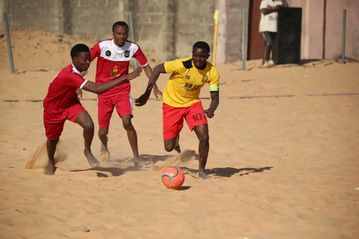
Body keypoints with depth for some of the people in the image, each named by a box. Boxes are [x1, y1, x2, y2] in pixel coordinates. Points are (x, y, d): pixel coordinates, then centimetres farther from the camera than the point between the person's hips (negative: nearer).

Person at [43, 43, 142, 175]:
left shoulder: (76, 71, -17)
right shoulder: (69, 75, -43)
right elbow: (97, 89, -50)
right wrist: (125, 78, -52)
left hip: (70, 103, 5)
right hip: (54, 108, -5)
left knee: (89, 125, -21)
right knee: (53, 138, 15)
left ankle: (87, 151, 6)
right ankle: (51, 163, 47)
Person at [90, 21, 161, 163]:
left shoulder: (133, 48, -8)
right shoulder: (102, 46, -13)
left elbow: (145, 66, 4)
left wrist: (155, 87, 0)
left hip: (123, 91, 0)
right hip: (103, 92, 0)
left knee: (127, 122, -23)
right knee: (103, 131, 2)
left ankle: (136, 157, -12)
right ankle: (104, 146, 40)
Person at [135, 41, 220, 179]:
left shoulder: (212, 72, -17)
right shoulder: (183, 65, -28)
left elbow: (215, 97, -11)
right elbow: (158, 69, -19)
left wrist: (211, 110, -34)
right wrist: (147, 93, -24)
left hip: (193, 103, 2)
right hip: (172, 104, -2)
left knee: (204, 137, -17)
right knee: (169, 147, -2)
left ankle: (202, 170, 7)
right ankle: (176, 138, 38)